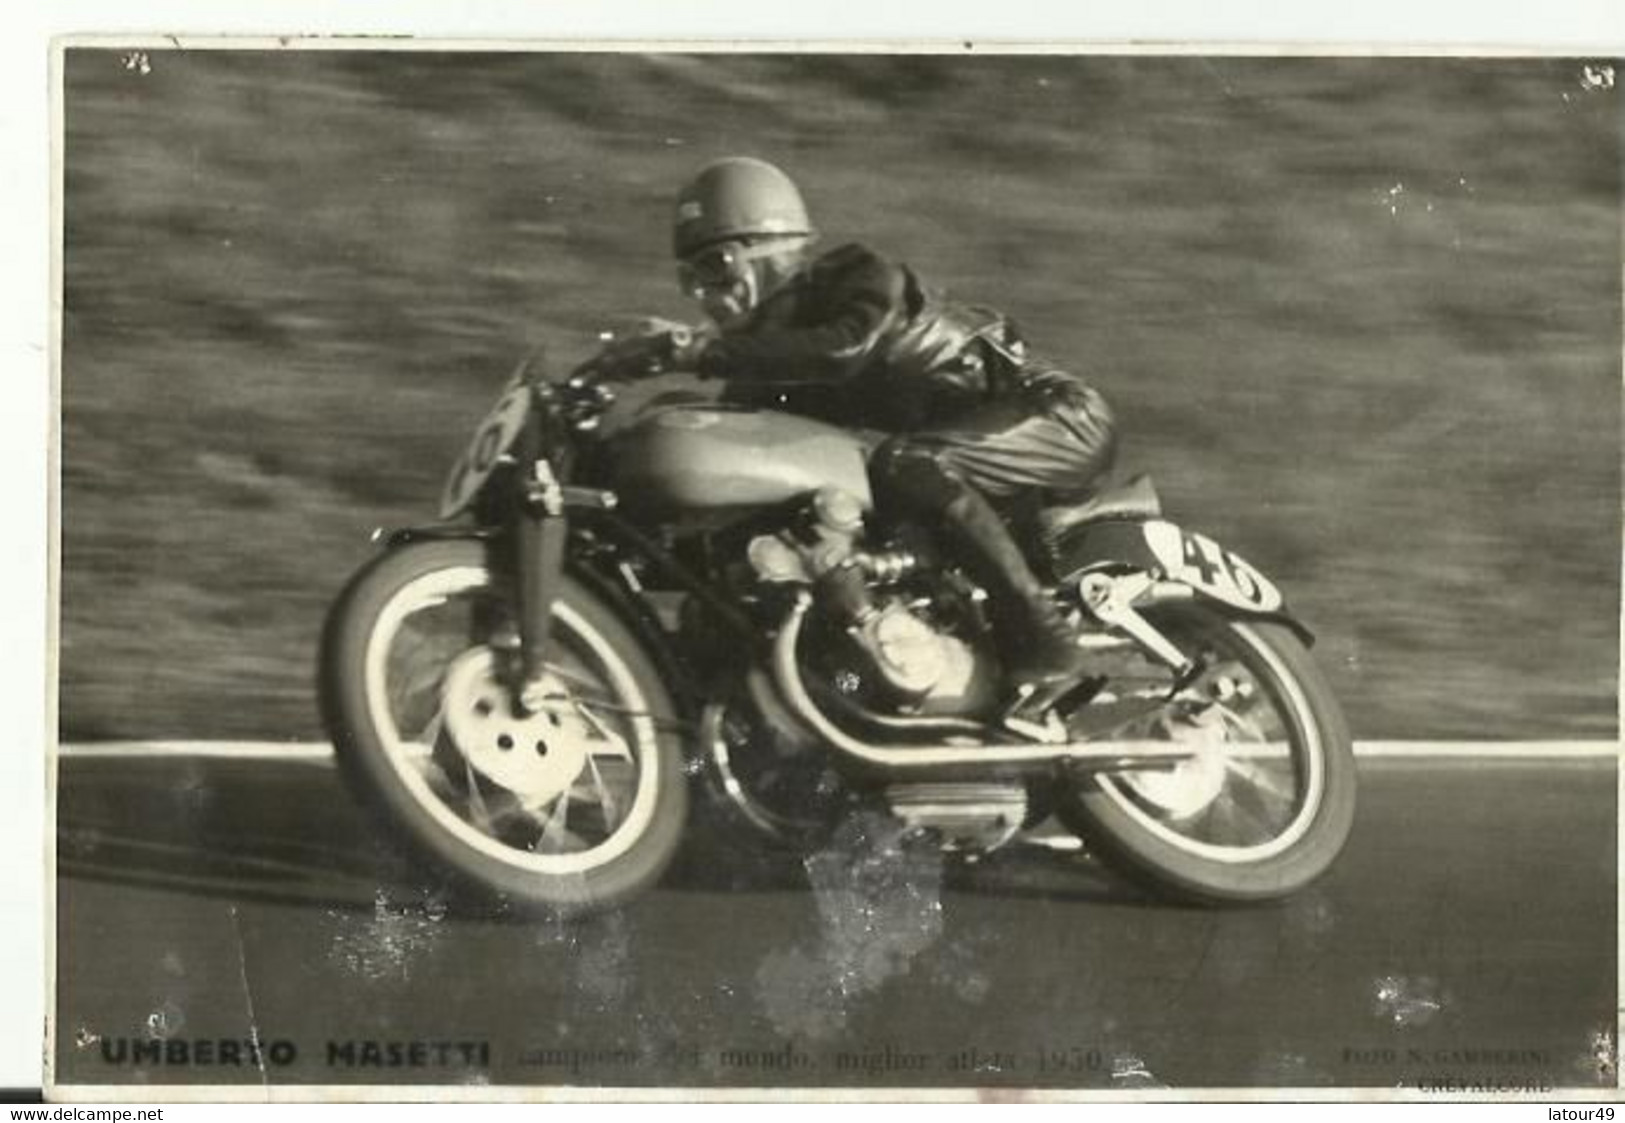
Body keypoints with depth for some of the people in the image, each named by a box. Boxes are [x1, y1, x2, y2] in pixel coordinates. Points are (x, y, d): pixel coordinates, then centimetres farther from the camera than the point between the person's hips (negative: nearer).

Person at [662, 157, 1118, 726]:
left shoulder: (857, 280, -14)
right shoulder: (781, 340, 10)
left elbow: (845, 349, -35)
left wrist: (712, 353, -33)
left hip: (1059, 410, -10)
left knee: (908, 466, -34)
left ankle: (1047, 645, -32)